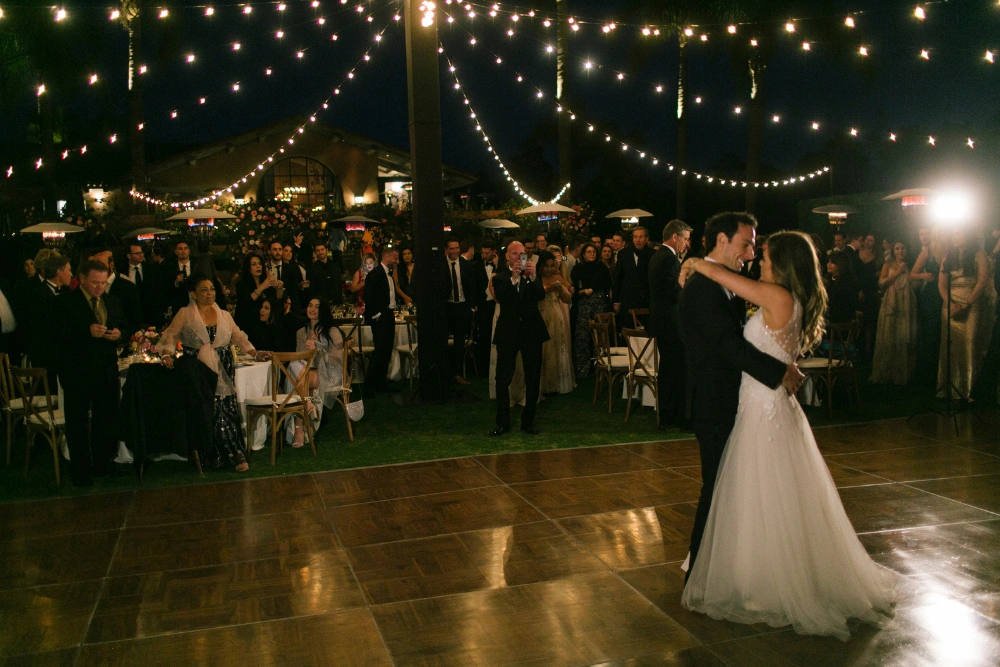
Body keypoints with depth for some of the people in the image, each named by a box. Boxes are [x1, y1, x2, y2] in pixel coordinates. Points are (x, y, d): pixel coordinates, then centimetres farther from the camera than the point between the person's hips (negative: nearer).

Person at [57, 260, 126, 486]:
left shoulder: (111, 301, 11)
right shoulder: (67, 302, -8)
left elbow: (123, 325, 17)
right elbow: (61, 334, -17)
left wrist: (119, 333, -6)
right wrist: (88, 331, -29)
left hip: (107, 369, 5)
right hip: (78, 372, -5)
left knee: (106, 417, 13)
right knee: (77, 421, 4)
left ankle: (103, 463, 27)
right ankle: (80, 470, 14)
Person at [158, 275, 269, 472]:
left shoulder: (224, 315, 15)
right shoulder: (184, 314, 6)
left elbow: (239, 337, 11)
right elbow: (171, 336, -2)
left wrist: (255, 353, -2)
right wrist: (167, 354, -20)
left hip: (223, 371, 2)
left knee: (226, 409, -8)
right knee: (211, 412, -9)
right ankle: (235, 454, -1)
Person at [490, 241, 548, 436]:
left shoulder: (532, 275, 7)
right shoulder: (500, 277, 1)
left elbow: (541, 296, -9)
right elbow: (500, 298, -16)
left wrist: (532, 277, -22)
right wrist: (513, 278, -24)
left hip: (532, 331, 2)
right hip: (508, 332, -2)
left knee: (533, 379, 7)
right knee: (503, 379, -1)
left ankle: (528, 421, 19)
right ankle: (502, 423, 8)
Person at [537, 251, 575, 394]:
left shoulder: (558, 278, 10)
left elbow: (568, 299, 8)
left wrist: (561, 289, -10)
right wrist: (545, 290, -20)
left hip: (557, 320, 4)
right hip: (540, 319, -4)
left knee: (559, 348, 7)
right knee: (543, 351, -2)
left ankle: (561, 382, 19)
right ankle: (544, 384, 6)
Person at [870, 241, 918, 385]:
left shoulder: (910, 266, 15)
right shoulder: (888, 265, 10)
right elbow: (882, 283, -4)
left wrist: (907, 272, -1)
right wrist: (897, 272, -9)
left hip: (906, 307, 2)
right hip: (891, 305, -1)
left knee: (904, 339, -3)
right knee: (888, 339, -4)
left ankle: (902, 374, 2)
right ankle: (884, 374, 0)